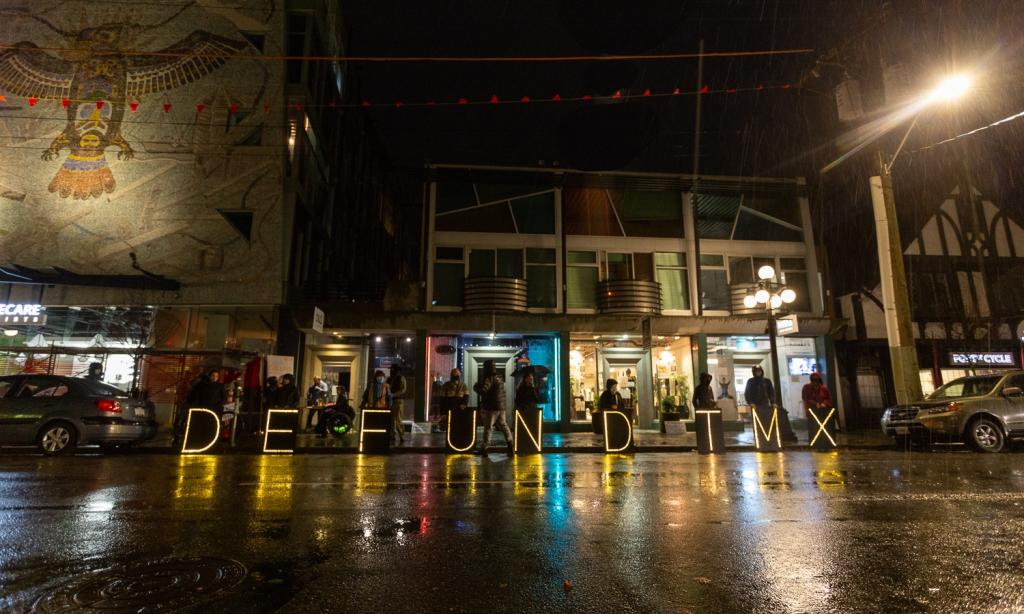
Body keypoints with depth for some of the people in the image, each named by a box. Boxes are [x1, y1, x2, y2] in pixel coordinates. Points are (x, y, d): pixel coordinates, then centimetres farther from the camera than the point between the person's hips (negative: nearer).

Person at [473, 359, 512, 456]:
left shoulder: (489, 378, -15)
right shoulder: (499, 378, 12)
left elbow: (482, 390, -27)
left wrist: (476, 385, -6)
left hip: (491, 408, -8)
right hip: (501, 407, 8)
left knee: (488, 428, -2)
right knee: (503, 426, 15)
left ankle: (484, 449, 2)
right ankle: (510, 446, 17)